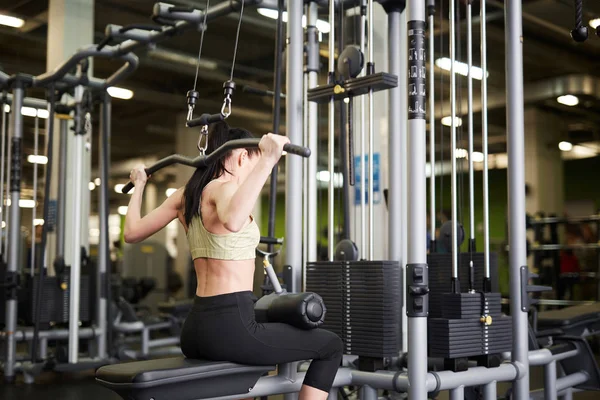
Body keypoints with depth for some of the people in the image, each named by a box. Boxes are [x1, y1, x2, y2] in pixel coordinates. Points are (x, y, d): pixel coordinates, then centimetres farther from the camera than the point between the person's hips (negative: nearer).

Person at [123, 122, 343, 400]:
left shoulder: (185, 195, 11)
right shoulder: (223, 188, -13)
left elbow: (132, 232, 18)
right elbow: (232, 221, -38)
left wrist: (139, 185, 31)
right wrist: (268, 160, -38)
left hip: (195, 327, 9)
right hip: (229, 326, -8)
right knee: (331, 346, 8)